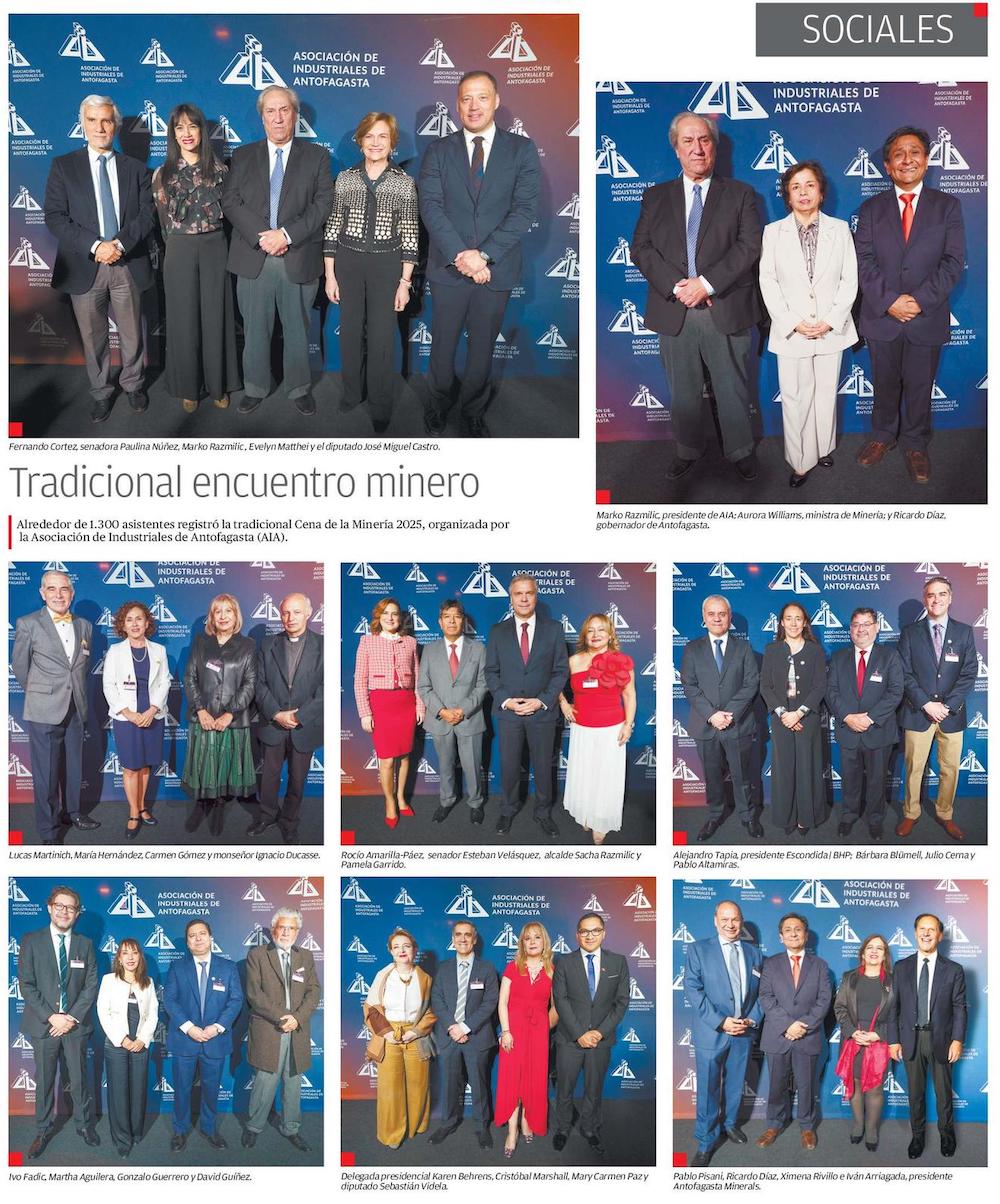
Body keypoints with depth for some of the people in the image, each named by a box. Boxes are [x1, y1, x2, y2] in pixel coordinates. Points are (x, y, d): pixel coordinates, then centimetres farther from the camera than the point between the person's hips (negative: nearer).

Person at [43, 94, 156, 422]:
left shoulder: (136, 169, 8)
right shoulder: (63, 166, 2)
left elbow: (147, 214, -1)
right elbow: (55, 217, -6)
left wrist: (121, 243, -18)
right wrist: (95, 246, -18)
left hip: (128, 265, 1)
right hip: (85, 268, -1)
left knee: (132, 335, 11)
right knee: (94, 339, 8)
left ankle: (133, 385, 32)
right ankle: (101, 393, 25)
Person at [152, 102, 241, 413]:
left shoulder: (219, 169, 2)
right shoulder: (163, 174, 1)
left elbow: (227, 211, 8)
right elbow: (166, 221, 7)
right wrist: (182, 243, 9)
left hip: (215, 249, 0)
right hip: (180, 251, 0)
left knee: (216, 317, 6)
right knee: (184, 319, 5)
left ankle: (218, 385, 18)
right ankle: (189, 387, 17)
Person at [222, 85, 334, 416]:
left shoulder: (317, 156, 5)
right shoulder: (243, 156, 9)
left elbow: (322, 203, -5)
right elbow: (230, 201, 0)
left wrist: (286, 234, -16)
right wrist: (261, 236, -14)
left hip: (299, 259, -1)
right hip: (253, 259, 1)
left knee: (298, 329, 8)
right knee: (255, 330, 8)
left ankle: (299, 389, 22)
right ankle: (255, 388, 21)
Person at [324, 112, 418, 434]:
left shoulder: (404, 183, -3)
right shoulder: (345, 179, 1)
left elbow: (410, 235, -2)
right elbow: (332, 228, 4)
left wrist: (405, 282, -4)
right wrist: (330, 274, 1)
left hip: (387, 265, -2)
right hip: (348, 262, 2)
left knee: (382, 338, 0)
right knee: (351, 332, 10)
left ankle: (380, 408, 13)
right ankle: (352, 395, 28)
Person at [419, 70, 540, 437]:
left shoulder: (522, 150, 1)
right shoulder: (438, 151, 4)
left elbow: (525, 210, -8)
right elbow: (430, 206, -6)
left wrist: (484, 254, -18)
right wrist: (460, 254, -19)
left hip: (497, 269, 0)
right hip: (448, 267, 0)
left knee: (482, 345, 12)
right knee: (443, 344, 10)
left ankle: (474, 412, 28)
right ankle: (437, 406, 30)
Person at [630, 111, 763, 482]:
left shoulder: (740, 194, 6)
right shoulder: (656, 196, 11)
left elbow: (749, 246, -5)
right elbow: (641, 249, 1)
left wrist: (707, 283, -17)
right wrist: (676, 286, -13)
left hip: (726, 311, -1)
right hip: (674, 312, 2)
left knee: (733, 391, 7)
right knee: (683, 392, 12)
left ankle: (740, 451, 23)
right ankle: (688, 451, 28)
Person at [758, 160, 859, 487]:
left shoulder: (840, 229, 3)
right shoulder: (773, 232, 1)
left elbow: (849, 280, 2)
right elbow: (768, 283, -2)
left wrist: (830, 321, -10)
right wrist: (793, 323, -11)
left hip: (831, 330, 1)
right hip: (791, 332, -1)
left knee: (826, 394, 10)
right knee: (795, 399, 0)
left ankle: (824, 448, 28)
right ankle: (801, 462, 9)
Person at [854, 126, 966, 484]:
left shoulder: (948, 206, 1)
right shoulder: (871, 209, 4)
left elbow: (953, 262, -6)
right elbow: (864, 262, -4)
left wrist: (920, 300, -18)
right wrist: (889, 301, -17)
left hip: (927, 318, -1)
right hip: (881, 317, 1)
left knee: (919, 386, 9)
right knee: (884, 383, 13)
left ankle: (915, 445, 25)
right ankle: (883, 435, 32)